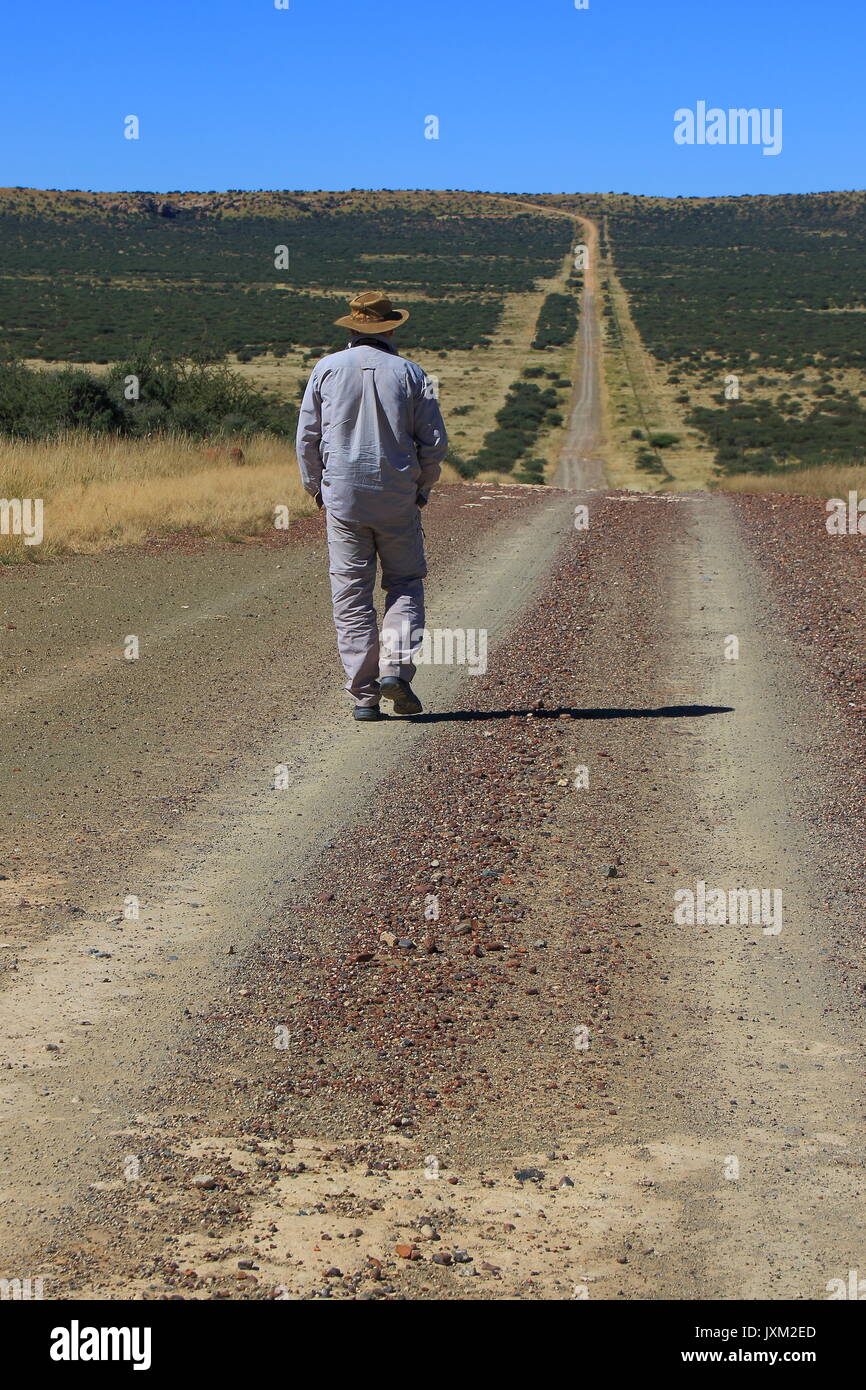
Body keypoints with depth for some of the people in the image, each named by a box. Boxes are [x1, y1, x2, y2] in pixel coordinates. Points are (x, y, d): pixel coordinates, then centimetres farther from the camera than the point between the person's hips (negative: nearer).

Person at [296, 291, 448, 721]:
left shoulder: (327, 369, 2)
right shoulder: (410, 373, 0)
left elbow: (307, 439, 3)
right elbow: (434, 442, 0)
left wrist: (317, 490, 14)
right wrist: (421, 488, 15)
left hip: (342, 495, 1)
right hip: (398, 497, 0)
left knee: (351, 595, 4)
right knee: (405, 583, 12)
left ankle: (364, 694, 2)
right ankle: (397, 666, -8)